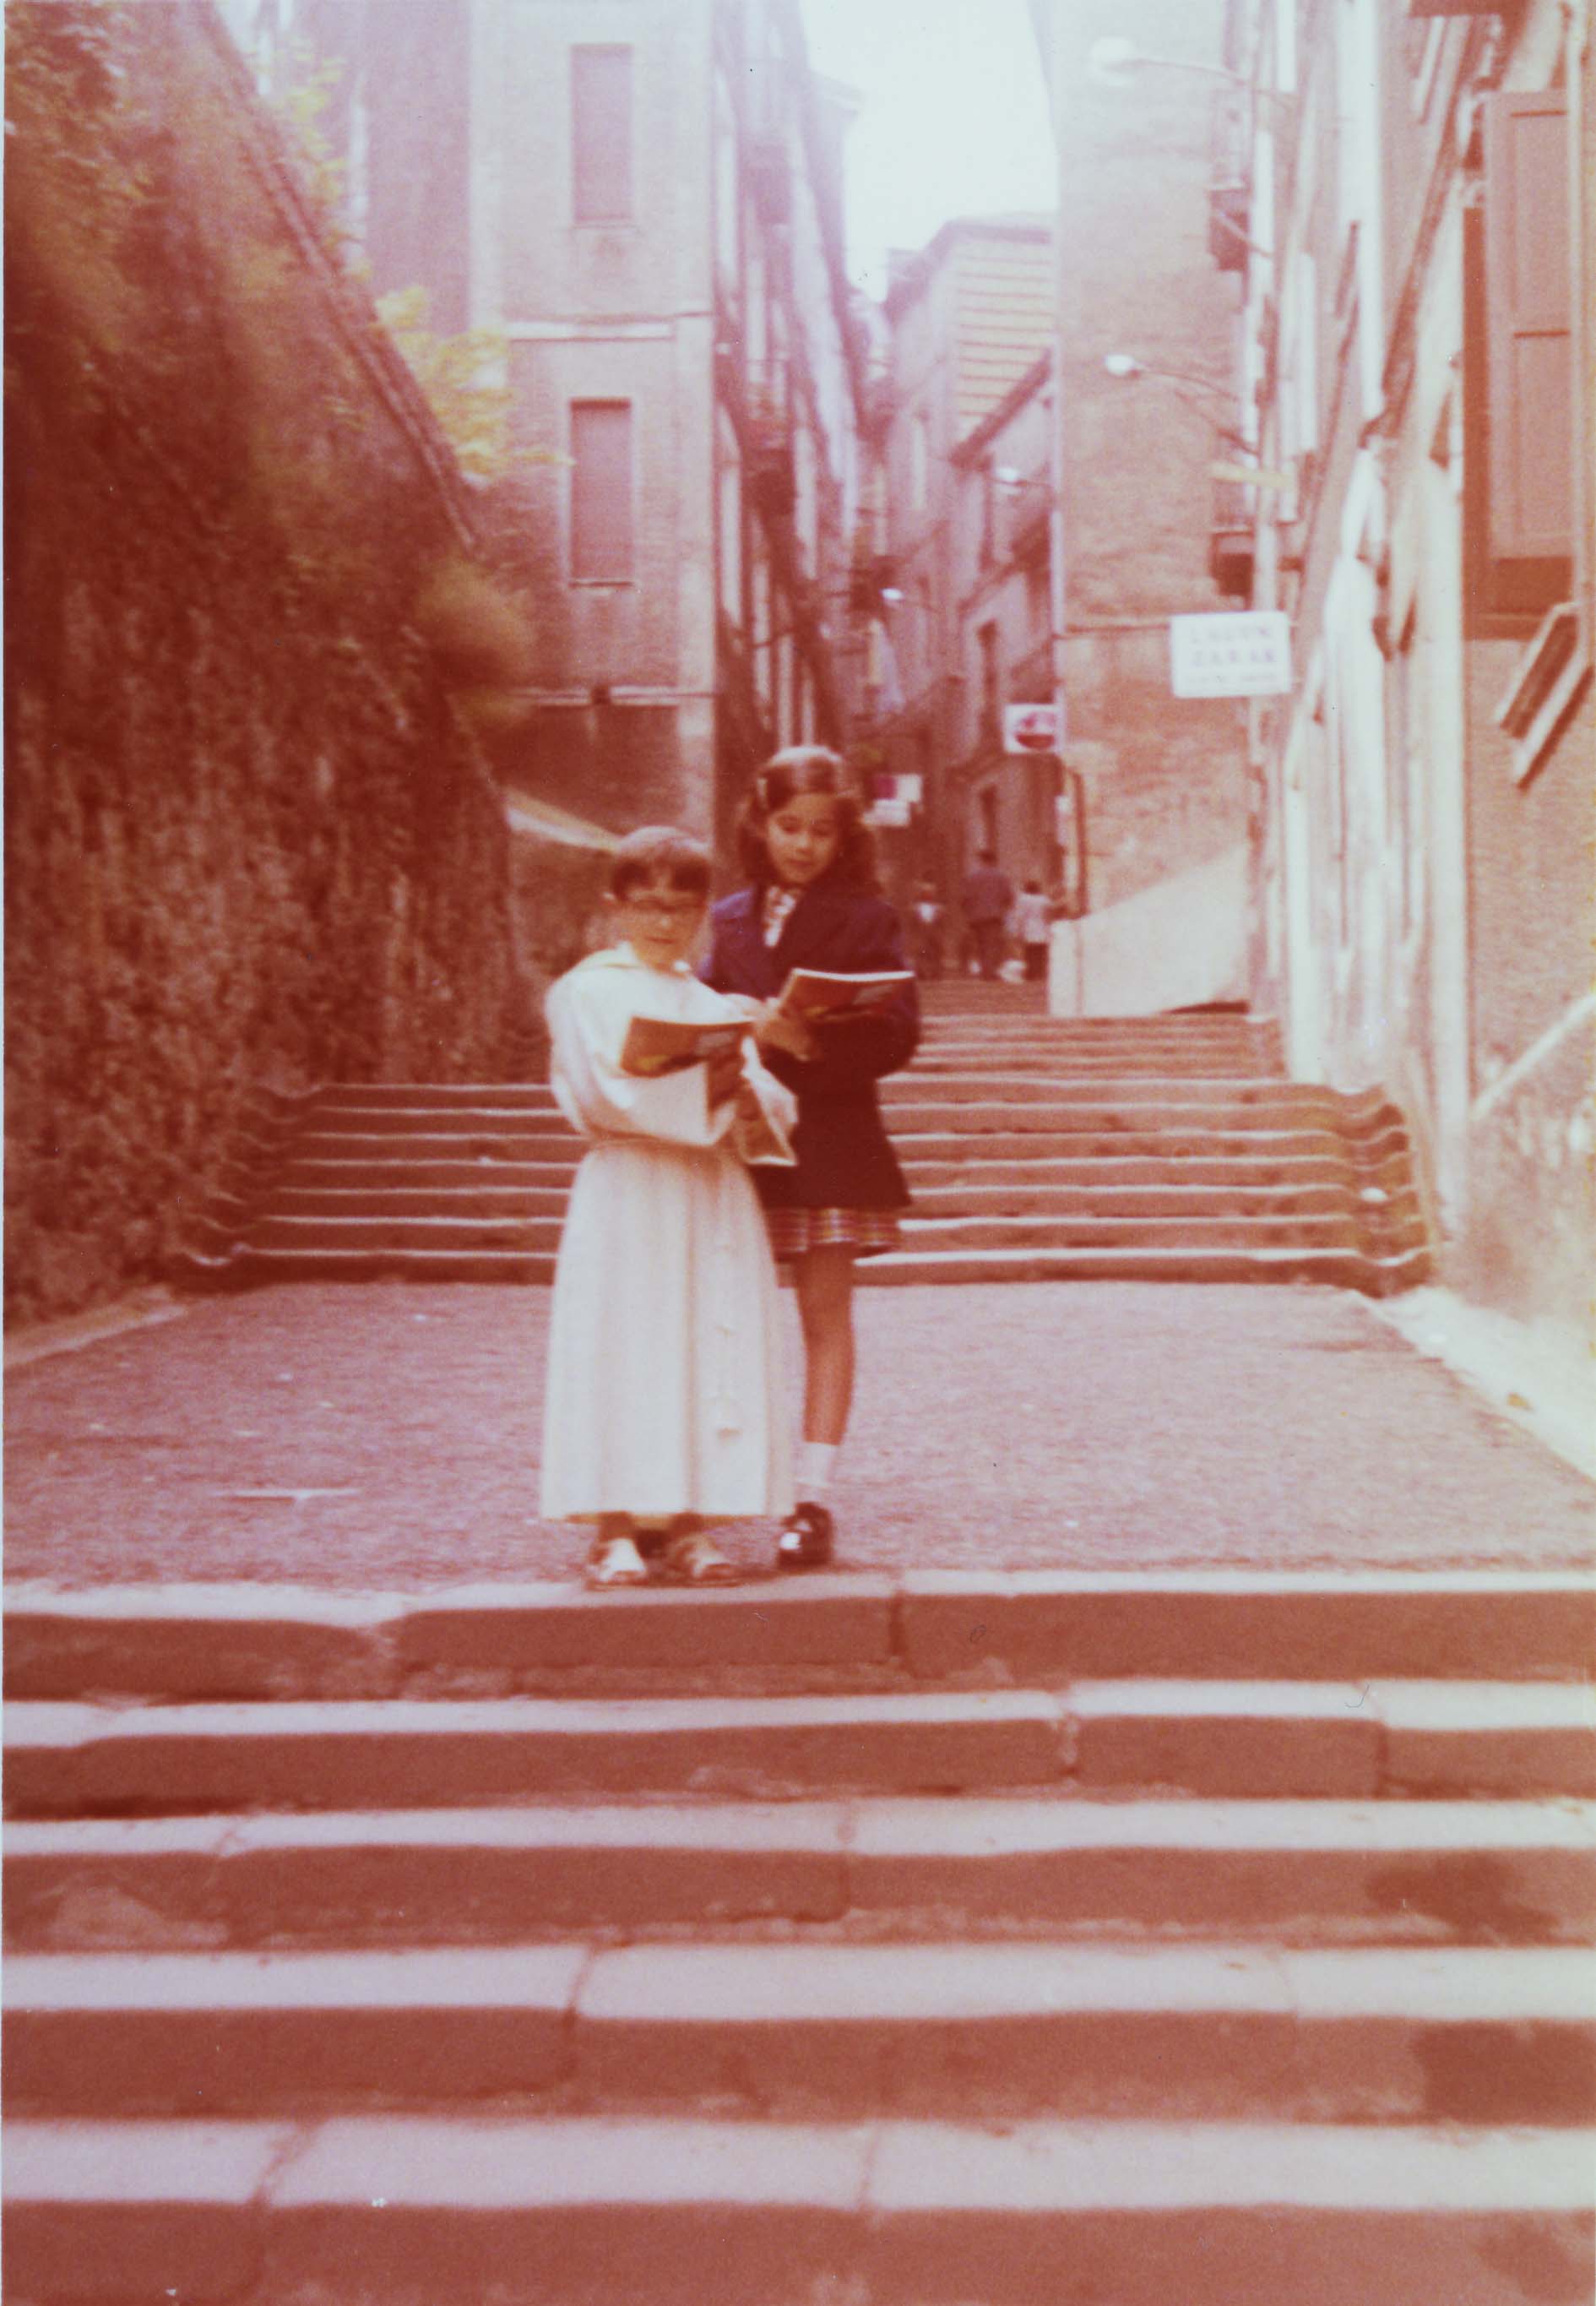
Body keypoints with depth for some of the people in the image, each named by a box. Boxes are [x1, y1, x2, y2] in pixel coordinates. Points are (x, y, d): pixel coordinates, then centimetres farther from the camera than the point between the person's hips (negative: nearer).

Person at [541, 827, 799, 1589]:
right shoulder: (587, 991, 5)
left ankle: (687, 1522, 5)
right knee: (623, 1350, -7)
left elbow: (775, 1112, 8)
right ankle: (616, 1526, 0)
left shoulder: (718, 1005, 17)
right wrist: (702, 1088, -19)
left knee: (712, 1348, 0)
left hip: (714, 1197, 4)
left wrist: (742, 1088, -14)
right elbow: (603, 1094, -10)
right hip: (628, 1197, -4)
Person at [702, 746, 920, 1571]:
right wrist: (751, 1033, -9)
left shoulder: (865, 919, 1)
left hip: (829, 1138, -3)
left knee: (824, 1311, 1)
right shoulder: (731, 919, 12)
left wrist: (813, 1039, -23)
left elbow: (897, 1032, -8)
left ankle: (813, 1497, 5)